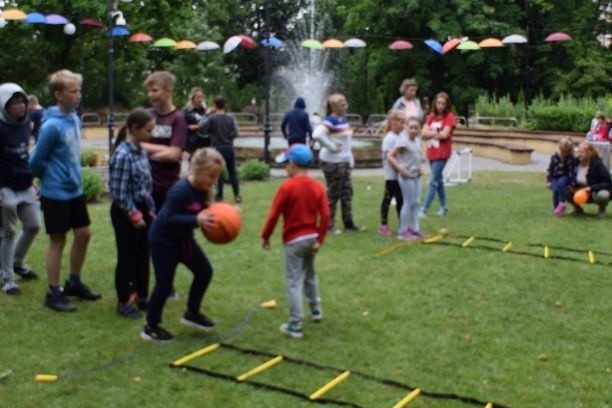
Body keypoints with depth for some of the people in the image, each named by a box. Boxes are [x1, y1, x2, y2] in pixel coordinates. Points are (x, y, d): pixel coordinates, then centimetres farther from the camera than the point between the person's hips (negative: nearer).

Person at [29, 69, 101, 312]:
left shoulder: (75, 119, 1)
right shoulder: (52, 126, -22)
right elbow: (36, 161, -15)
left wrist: (73, 175, 9)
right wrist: (51, 179, 1)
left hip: (75, 190, 7)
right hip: (56, 194, -7)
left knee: (84, 234, 13)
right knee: (57, 241, 3)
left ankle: (74, 283, 30)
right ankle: (53, 293, 16)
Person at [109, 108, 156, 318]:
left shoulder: (141, 151, 5)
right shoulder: (122, 155, -21)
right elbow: (120, 193, -20)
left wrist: (150, 210, 11)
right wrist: (134, 215, -16)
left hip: (142, 209, 8)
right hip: (126, 213, -8)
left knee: (143, 256, 15)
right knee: (127, 257, 3)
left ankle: (141, 297, 29)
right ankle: (123, 302, 17)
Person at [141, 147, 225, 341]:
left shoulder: (203, 189, -6)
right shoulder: (180, 190, -30)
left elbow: (201, 213, 3)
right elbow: (169, 219, -33)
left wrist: (210, 219, -16)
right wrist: (196, 220, -41)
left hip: (183, 238, 8)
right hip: (163, 239, -8)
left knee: (205, 271, 10)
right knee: (164, 283, -3)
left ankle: (192, 314, 27)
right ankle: (151, 328, 13)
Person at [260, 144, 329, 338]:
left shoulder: (287, 187, -15)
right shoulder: (317, 186, 0)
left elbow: (273, 214, -12)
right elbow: (325, 215, -3)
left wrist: (265, 236, 0)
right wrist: (319, 239, 3)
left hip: (294, 240, -6)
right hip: (311, 238, 6)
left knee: (294, 282, -2)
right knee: (310, 274, 27)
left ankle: (295, 325, -2)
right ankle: (316, 310, 42)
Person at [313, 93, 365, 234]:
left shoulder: (343, 119, 9)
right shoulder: (330, 121, -18)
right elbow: (317, 134, -34)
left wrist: (351, 159, 15)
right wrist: (332, 147, -24)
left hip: (344, 161, 9)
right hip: (333, 162, -9)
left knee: (347, 192, 13)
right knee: (333, 193, 0)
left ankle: (349, 223, 23)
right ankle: (329, 225, 12)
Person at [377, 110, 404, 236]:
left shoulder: (401, 137, 9)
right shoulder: (389, 138, -14)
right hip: (392, 175, -7)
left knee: (401, 199, 13)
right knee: (388, 198, 2)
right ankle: (383, 225, 11)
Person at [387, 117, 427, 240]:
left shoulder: (417, 140, 8)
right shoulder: (403, 141, -16)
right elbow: (390, 155, -18)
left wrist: (421, 166, 9)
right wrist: (400, 169, -20)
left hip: (416, 176, 8)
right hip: (407, 177, -8)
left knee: (416, 203, 11)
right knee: (408, 203, -2)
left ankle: (415, 229, 20)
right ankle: (403, 231, 7)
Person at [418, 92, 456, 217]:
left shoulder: (449, 117, -6)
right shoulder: (431, 117, 9)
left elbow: (444, 135, -17)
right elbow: (423, 133, -1)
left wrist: (430, 134, -3)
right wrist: (436, 133, -14)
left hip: (442, 154, -6)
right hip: (431, 153, 7)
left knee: (433, 181, -10)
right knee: (438, 180, 15)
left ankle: (424, 209, -13)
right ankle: (443, 207, 27)